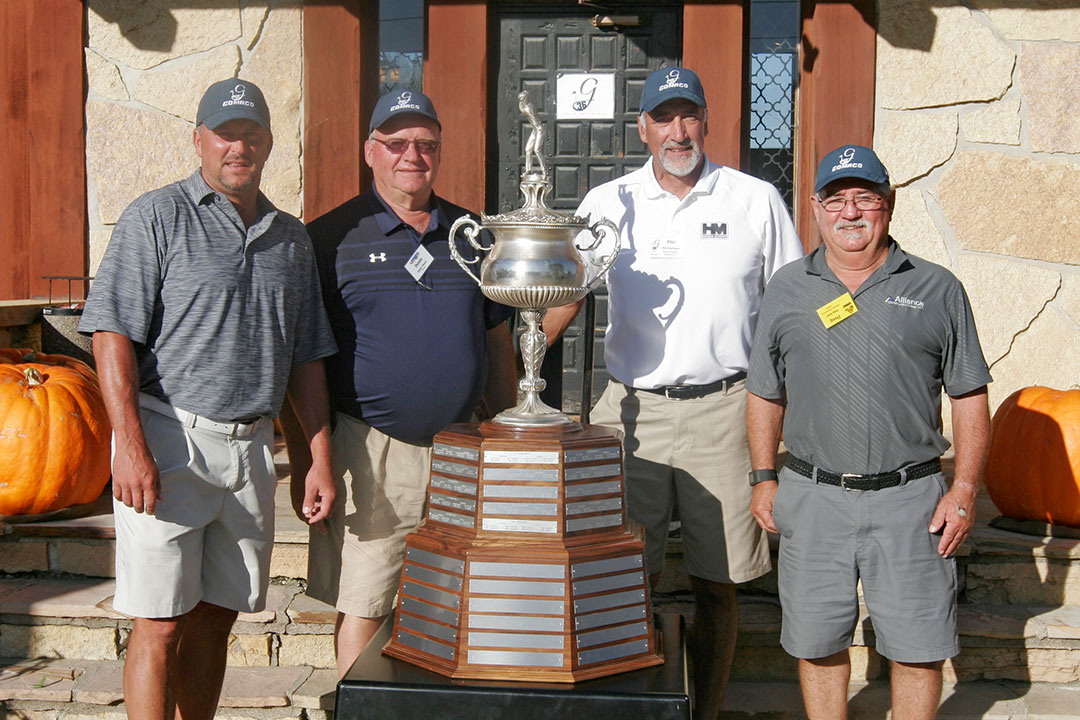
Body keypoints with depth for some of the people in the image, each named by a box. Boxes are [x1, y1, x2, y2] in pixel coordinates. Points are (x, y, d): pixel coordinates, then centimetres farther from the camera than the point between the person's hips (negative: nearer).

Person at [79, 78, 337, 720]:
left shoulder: (292, 238, 15)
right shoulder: (158, 217, -1)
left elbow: (307, 359, 17)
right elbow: (113, 334, -9)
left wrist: (321, 459, 10)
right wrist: (131, 446, -18)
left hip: (253, 447, 5)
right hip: (170, 441, -5)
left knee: (216, 617, 12)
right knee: (161, 624, -3)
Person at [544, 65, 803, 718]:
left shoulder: (757, 200, 5)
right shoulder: (608, 204, 7)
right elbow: (564, 297, 8)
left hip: (724, 411, 0)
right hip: (634, 407, 1)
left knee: (716, 584, 6)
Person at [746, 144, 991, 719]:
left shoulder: (937, 289, 3)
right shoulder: (787, 289, 8)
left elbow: (969, 397, 4)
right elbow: (764, 394, 13)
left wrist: (964, 489, -3)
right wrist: (764, 478, 7)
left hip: (909, 497, -1)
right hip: (812, 498, 2)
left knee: (916, 646, 5)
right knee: (818, 642, 10)